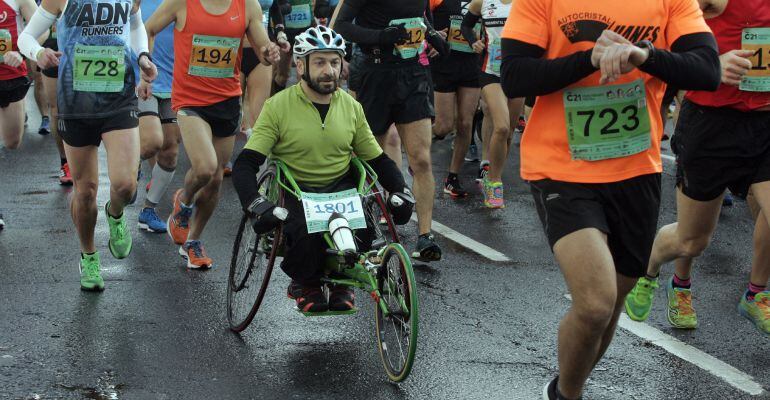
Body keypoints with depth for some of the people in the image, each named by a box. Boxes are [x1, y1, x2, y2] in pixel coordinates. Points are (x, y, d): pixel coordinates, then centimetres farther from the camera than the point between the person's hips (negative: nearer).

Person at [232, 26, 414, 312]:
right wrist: (256, 205, -30)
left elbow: (378, 159, 13)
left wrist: (401, 192, -5)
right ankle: (303, 283, 3)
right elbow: (245, 165, -13)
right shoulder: (278, 106, -8)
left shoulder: (351, 107, 5)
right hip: (295, 192, -3)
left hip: (342, 190, 3)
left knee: (362, 232, -29)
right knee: (307, 235, -34)